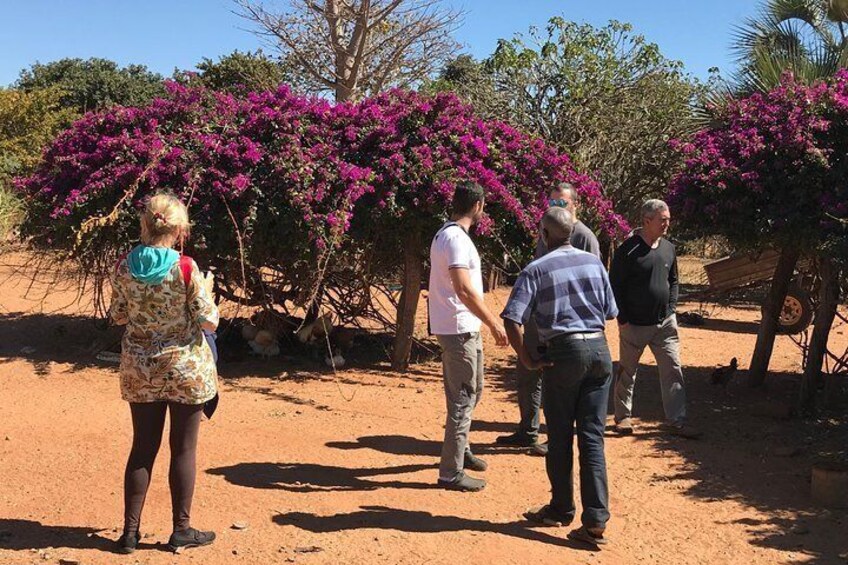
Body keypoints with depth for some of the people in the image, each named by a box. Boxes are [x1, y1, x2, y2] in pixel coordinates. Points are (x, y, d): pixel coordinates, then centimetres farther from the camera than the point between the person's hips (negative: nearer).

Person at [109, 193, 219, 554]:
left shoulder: (124, 266, -5)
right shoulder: (186, 269, -16)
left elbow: (118, 316, 6)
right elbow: (209, 322, -12)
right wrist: (206, 290, 4)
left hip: (139, 369, 4)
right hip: (185, 368, -3)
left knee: (142, 448, 14)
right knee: (184, 449, 8)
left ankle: (131, 530, 18)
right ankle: (182, 530, 17)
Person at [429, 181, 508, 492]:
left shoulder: (447, 234, 13)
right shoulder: (456, 239, -20)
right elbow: (464, 289, -28)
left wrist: (489, 319, 25)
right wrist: (494, 323, -24)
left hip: (465, 328, 11)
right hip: (459, 329, -11)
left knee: (473, 391, 23)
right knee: (463, 399, -4)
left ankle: (460, 451, 38)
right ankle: (451, 472, 3)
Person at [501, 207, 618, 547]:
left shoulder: (536, 270, -4)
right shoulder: (594, 263, 9)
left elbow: (512, 320, -14)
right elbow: (609, 313, 12)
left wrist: (527, 360, -6)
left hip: (564, 353, -4)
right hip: (599, 349, 4)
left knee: (560, 438, 11)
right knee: (592, 437, 5)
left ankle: (561, 509, 25)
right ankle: (596, 520, 1)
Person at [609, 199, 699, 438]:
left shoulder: (668, 248, 7)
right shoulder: (628, 249, -12)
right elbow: (615, 285, -10)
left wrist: (671, 309, 9)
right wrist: (622, 319, -11)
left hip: (664, 322, 5)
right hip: (634, 324, -5)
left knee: (673, 369, 0)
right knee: (627, 372, 8)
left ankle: (676, 420, 5)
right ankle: (623, 417, 23)